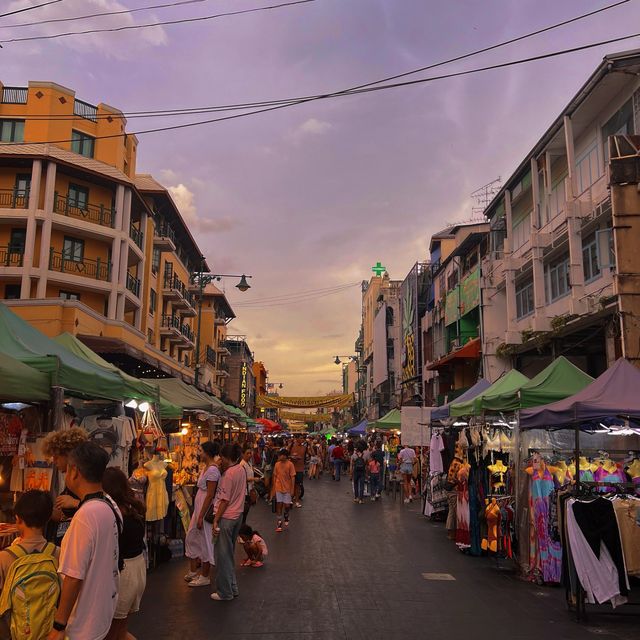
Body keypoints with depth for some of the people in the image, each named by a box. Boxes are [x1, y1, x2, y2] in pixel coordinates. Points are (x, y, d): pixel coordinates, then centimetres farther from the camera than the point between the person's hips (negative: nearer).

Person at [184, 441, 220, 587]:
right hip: (199, 507, 10)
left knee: (205, 542, 3)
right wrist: (198, 514, 17)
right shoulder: (206, 467, 9)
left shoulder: (212, 470, -21)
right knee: (191, 538, 17)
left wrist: (201, 516, -20)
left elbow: (210, 495, -22)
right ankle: (193, 571, 31)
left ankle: (204, 577, 16)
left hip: (206, 509, -10)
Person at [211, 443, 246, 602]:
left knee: (223, 554, 4)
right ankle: (232, 588, 27)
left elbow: (225, 500, -19)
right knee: (229, 553, 20)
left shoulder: (228, 474, -20)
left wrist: (216, 519, -14)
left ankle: (225, 592, 14)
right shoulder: (241, 470, 4)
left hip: (226, 517, -8)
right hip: (238, 515, 8)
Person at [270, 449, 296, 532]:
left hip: (287, 488, -2)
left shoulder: (290, 464, -10)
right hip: (278, 488, 2)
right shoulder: (277, 464, 0)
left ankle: (286, 516, 31)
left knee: (287, 505, 0)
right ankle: (279, 522, 14)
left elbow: (293, 477, -8)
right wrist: (273, 488, 7)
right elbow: (275, 476, 7)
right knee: (279, 505, 3)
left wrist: (292, 489, -10)